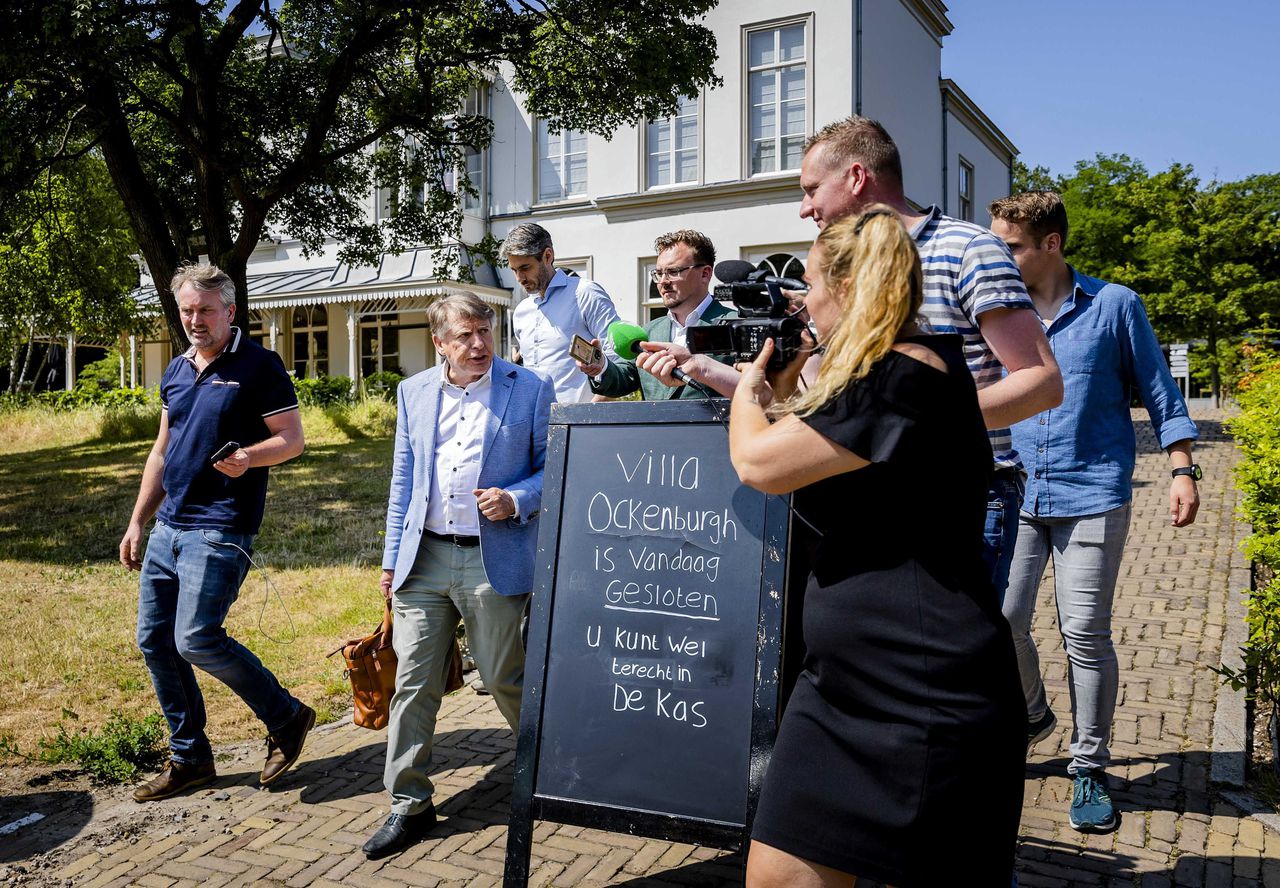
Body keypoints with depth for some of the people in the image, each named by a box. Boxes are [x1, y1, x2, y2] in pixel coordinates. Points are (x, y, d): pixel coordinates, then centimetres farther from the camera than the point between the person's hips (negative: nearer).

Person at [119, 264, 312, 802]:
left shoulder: (258, 366, -6)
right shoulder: (176, 371, 14)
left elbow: (292, 439, -8)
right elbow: (162, 452, 20)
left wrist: (248, 457, -28)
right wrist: (137, 523, 17)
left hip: (219, 529, -8)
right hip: (168, 525, 8)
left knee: (197, 639, -15)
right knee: (154, 642, 8)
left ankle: (286, 719, 6)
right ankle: (189, 759, 22)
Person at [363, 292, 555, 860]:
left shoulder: (530, 390, -1)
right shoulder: (413, 392, 11)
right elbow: (403, 480, 14)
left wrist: (515, 501, -16)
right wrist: (392, 559, 12)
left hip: (494, 561, -3)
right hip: (424, 558, 4)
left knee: (504, 679, 7)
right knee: (413, 683, 4)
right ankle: (409, 805, 17)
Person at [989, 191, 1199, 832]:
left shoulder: (1115, 305, 2)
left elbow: (1159, 393, 7)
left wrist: (1182, 471, 0)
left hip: (1093, 496, -3)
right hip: (1017, 493, 3)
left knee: (1085, 633, -3)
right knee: (999, 620, -3)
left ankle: (1089, 768, 14)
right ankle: (1031, 715, 28)